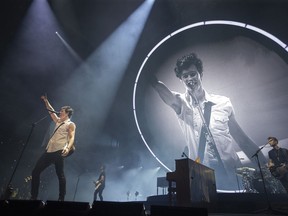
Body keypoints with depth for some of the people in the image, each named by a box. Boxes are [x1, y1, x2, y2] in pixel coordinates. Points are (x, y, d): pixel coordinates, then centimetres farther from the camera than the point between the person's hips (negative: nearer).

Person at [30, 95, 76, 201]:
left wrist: (68, 148, -28)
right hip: (49, 150, 8)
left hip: (59, 151, -8)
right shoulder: (58, 121, 24)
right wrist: (46, 101, 35)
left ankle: (61, 198, 8)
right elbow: (51, 111, 35)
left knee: (60, 174, -2)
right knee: (35, 171, 7)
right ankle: (33, 196, 18)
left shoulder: (71, 124, 0)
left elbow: (72, 137, -12)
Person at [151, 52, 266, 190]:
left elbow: (241, 138, 8)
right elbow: (167, 95, -24)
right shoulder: (181, 103, -1)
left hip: (231, 173, 2)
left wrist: (265, 165, 8)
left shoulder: (223, 102, 3)